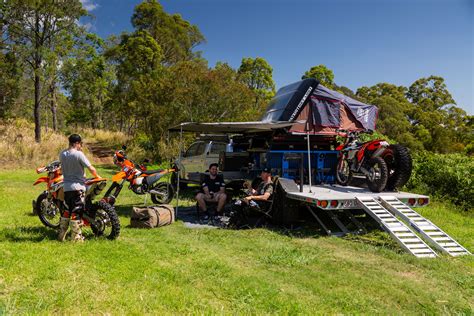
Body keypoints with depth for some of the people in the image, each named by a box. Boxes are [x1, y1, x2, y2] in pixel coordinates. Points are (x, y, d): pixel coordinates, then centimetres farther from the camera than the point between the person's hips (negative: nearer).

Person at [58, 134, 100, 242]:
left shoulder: (62, 154, 5)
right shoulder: (79, 154, -14)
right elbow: (91, 168, -13)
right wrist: (98, 177, 5)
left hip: (66, 187, 7)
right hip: (77, 187, -6)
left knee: (67, 211, 18)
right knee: (76, 212, -2)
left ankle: (61, 235, 24)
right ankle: (76, 237, 4)